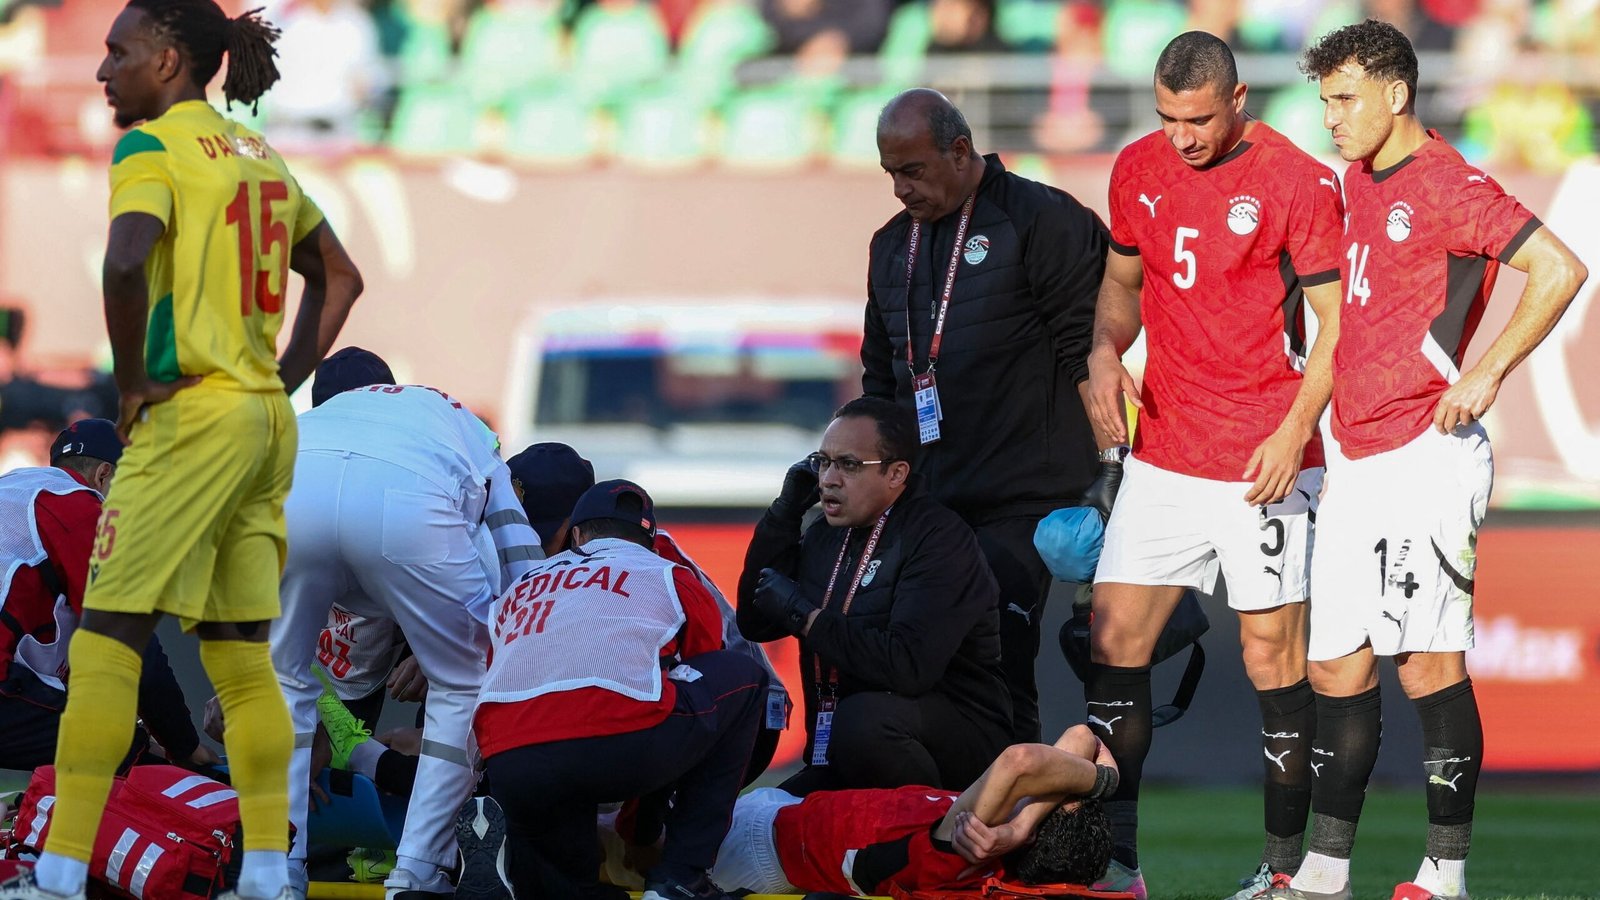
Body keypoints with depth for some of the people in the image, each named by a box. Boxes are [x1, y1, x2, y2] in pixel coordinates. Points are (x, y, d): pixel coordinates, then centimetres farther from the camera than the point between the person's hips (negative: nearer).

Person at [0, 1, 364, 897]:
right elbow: (340, 277, 24)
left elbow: (126, 262, -26)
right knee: (243, 660, 9)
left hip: (191, 418, -8)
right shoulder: (260, 155, 16)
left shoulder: (154, 147, -8)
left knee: (105, 644, -6)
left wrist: (132, 382, -14)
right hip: (267, 425, 8)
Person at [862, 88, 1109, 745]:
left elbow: (1089, 359, -7)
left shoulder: (1043, 222, -3)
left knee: (998, 667, -14)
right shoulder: (892, 245, 18)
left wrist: (1105, 480, -11)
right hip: (923, 504, 6)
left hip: (1021, 504, -6)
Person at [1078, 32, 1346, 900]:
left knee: (1273, 660, -1)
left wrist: (1294, 431, -16)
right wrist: (1105, 349, 2)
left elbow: (1337, 324, -6)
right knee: (1113, 642, -1)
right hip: (1162, 459, 5)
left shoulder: (1297, 184, -9)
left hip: (1263, 463, -5)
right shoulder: (1140, 170, 8)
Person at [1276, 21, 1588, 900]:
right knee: (1337, 665, 9)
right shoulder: (1358, 180, 15)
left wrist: (1486, 374, -19)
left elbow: (1560, 269, -19)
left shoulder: (1446, 185, -12)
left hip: (1426, 456, -9)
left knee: (1428, 660, -8)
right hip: (1356, 458, 9)